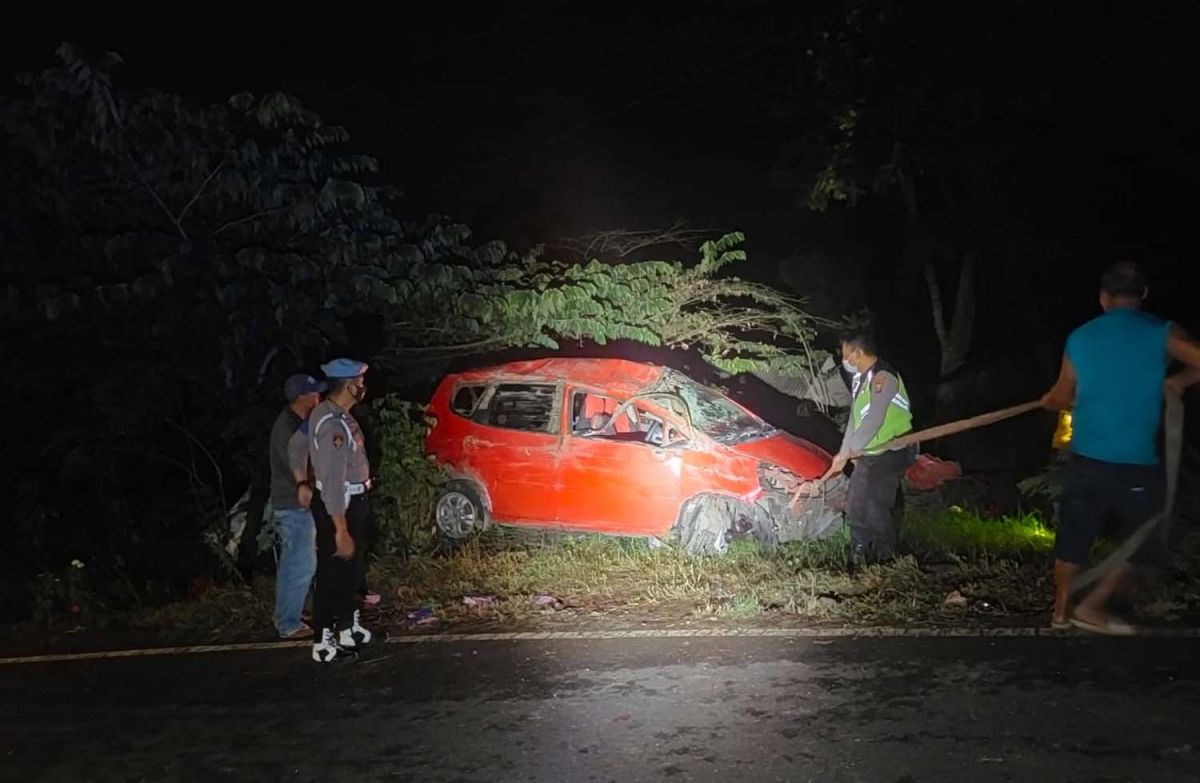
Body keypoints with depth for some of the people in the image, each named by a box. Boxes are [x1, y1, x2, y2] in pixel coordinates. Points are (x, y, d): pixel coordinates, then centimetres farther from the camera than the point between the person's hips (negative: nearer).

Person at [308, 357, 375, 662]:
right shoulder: (332, 424, -27)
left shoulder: (337, 414, 5)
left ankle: (349, 629, 34)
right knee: (333, 573, 3)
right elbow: (332, 483, -28)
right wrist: (341, 531, -26)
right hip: (336, 507, -10)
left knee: (351, 570, 20)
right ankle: (324, 642, 15)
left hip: (350, 502, 10)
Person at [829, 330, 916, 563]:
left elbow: (873, 421, -24)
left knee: (876, 507, -11)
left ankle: (884, 559, 1)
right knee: (856, 507, 12)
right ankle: (857, 559, 21)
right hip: (866, 455, 9)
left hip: (890, 454, -9)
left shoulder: (883, 377, -19)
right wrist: (843, 453, 11)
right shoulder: (859, 379, 11)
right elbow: (854, 419, 15)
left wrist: (848, 451, -16)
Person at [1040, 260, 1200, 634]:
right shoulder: (1161, 334, -7)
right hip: (1136, 466, -4)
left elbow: (1062, 397, 16)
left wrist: (1047, 401, 38)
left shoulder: (1079, 338, 5)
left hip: (1084, 461, 4)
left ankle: (1061, 609, 29)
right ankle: (1092, 606, 12)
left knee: (1074, 536, 18)